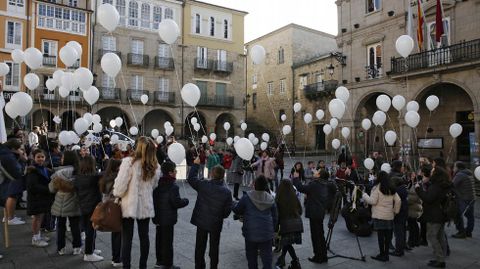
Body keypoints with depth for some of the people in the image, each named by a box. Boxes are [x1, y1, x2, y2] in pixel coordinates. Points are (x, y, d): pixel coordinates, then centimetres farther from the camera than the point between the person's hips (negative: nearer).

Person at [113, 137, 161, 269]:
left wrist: (117, 195, 4)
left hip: (129, 205, -4)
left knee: (127, 238, 7)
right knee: (144, 236, 15)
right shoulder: (155, 167, -2)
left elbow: (120, 185, -14)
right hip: (146, 205, 4)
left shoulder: (128, 162, -17)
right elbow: (153, 186, 7)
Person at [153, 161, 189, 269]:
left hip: (158, 217, 8)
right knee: (167, 241, 2)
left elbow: (154, 198, 10)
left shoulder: (158, 183, 3)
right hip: (168, 218, -8)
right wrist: (186, 200, -4)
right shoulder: (173, 186, -21)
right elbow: (176, 203, -23)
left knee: (159, 239, 18)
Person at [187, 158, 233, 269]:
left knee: (200, 247, 17)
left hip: (202, 221, 1)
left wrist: (195, 164, 7)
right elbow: (227, 210, -8)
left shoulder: (203, 185, -16)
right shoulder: (227, 192, -14)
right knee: (214, 247, 15)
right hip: (216, 223, 0)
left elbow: (191, 178, 0)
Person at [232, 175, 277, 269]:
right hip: (266, 233, 2)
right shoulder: (270, 199, 0)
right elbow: (274, 217, 7)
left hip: (251, 232, -2)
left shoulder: (247, 197, -12)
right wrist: (272, 229, 19)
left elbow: (237, 210, -3)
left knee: (251, 257, 14)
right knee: (267, 256, 10)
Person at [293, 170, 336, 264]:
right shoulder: (325, 185, 10)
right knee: (320, 235, 18)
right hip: (320, 213, 9)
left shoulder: (315, 184, -15)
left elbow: (301, 188, -18)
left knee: (315, 235, 1)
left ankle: (318, 257, 10)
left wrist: (295, 178, -6)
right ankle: (323, 256, 27)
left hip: (314, 213, -9)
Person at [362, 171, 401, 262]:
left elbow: (372, 201, -13)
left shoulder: (377, 188, -10)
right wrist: (395, 211, 17)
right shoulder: (391, 189, 8)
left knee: (380, 235, 0)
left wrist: (364, 195, 1)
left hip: (379, 216, -6)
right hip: (389, 216, 6)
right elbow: (398, 201, 9)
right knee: (387, 235, 9)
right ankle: (386, 254, 17)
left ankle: (382, 255, 5)